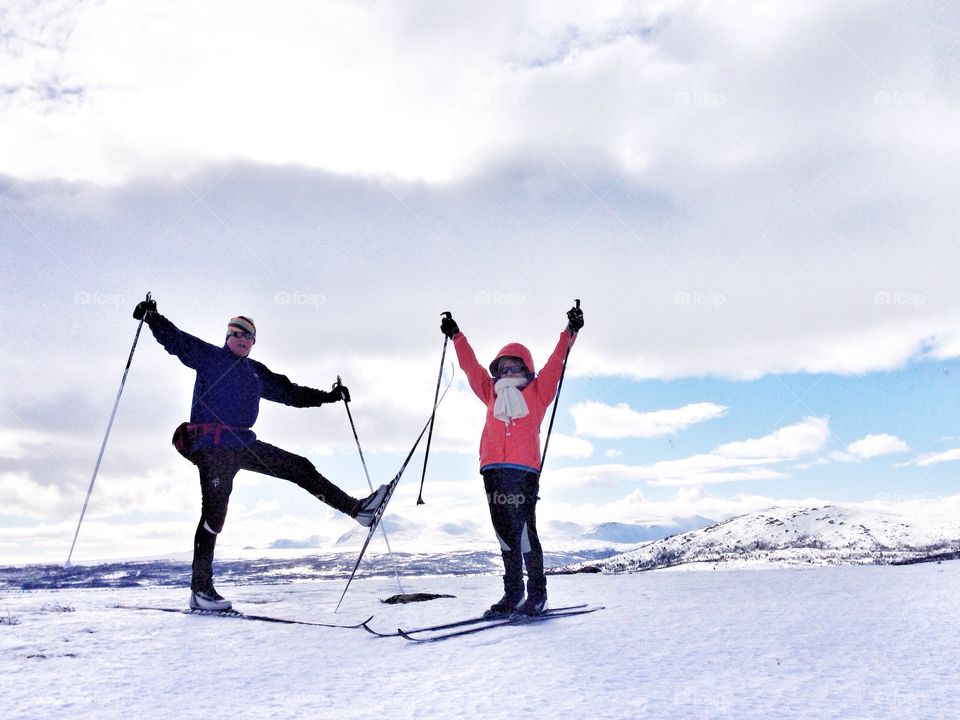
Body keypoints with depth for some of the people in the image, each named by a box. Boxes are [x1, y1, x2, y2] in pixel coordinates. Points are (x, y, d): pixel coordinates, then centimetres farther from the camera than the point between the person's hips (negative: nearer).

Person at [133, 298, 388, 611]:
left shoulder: (257, 372, 22)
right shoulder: (209, 356, 6)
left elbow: (289, 392, 27)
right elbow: (175, 340, -5)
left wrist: (327, 396, 23)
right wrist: (153, 318, -22)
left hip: (243, 444, 6)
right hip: (212, 444, -6)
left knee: (299, 468, 4)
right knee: (214, 511, -12)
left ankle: (356, 508, 10)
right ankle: (200, 589, -8)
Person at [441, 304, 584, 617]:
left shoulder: (537, 392, 13)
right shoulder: (492, 393, 22)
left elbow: (556, 363, 7)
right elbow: (471, 366, 26)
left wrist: (570, 332, -1)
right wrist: (456, 337, 29)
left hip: (524, 470, -4)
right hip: (493, 470, 4)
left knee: (524, 531, -8)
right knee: (504, 532, 7)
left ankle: (537, 594, 1)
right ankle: (513, 593, 13)